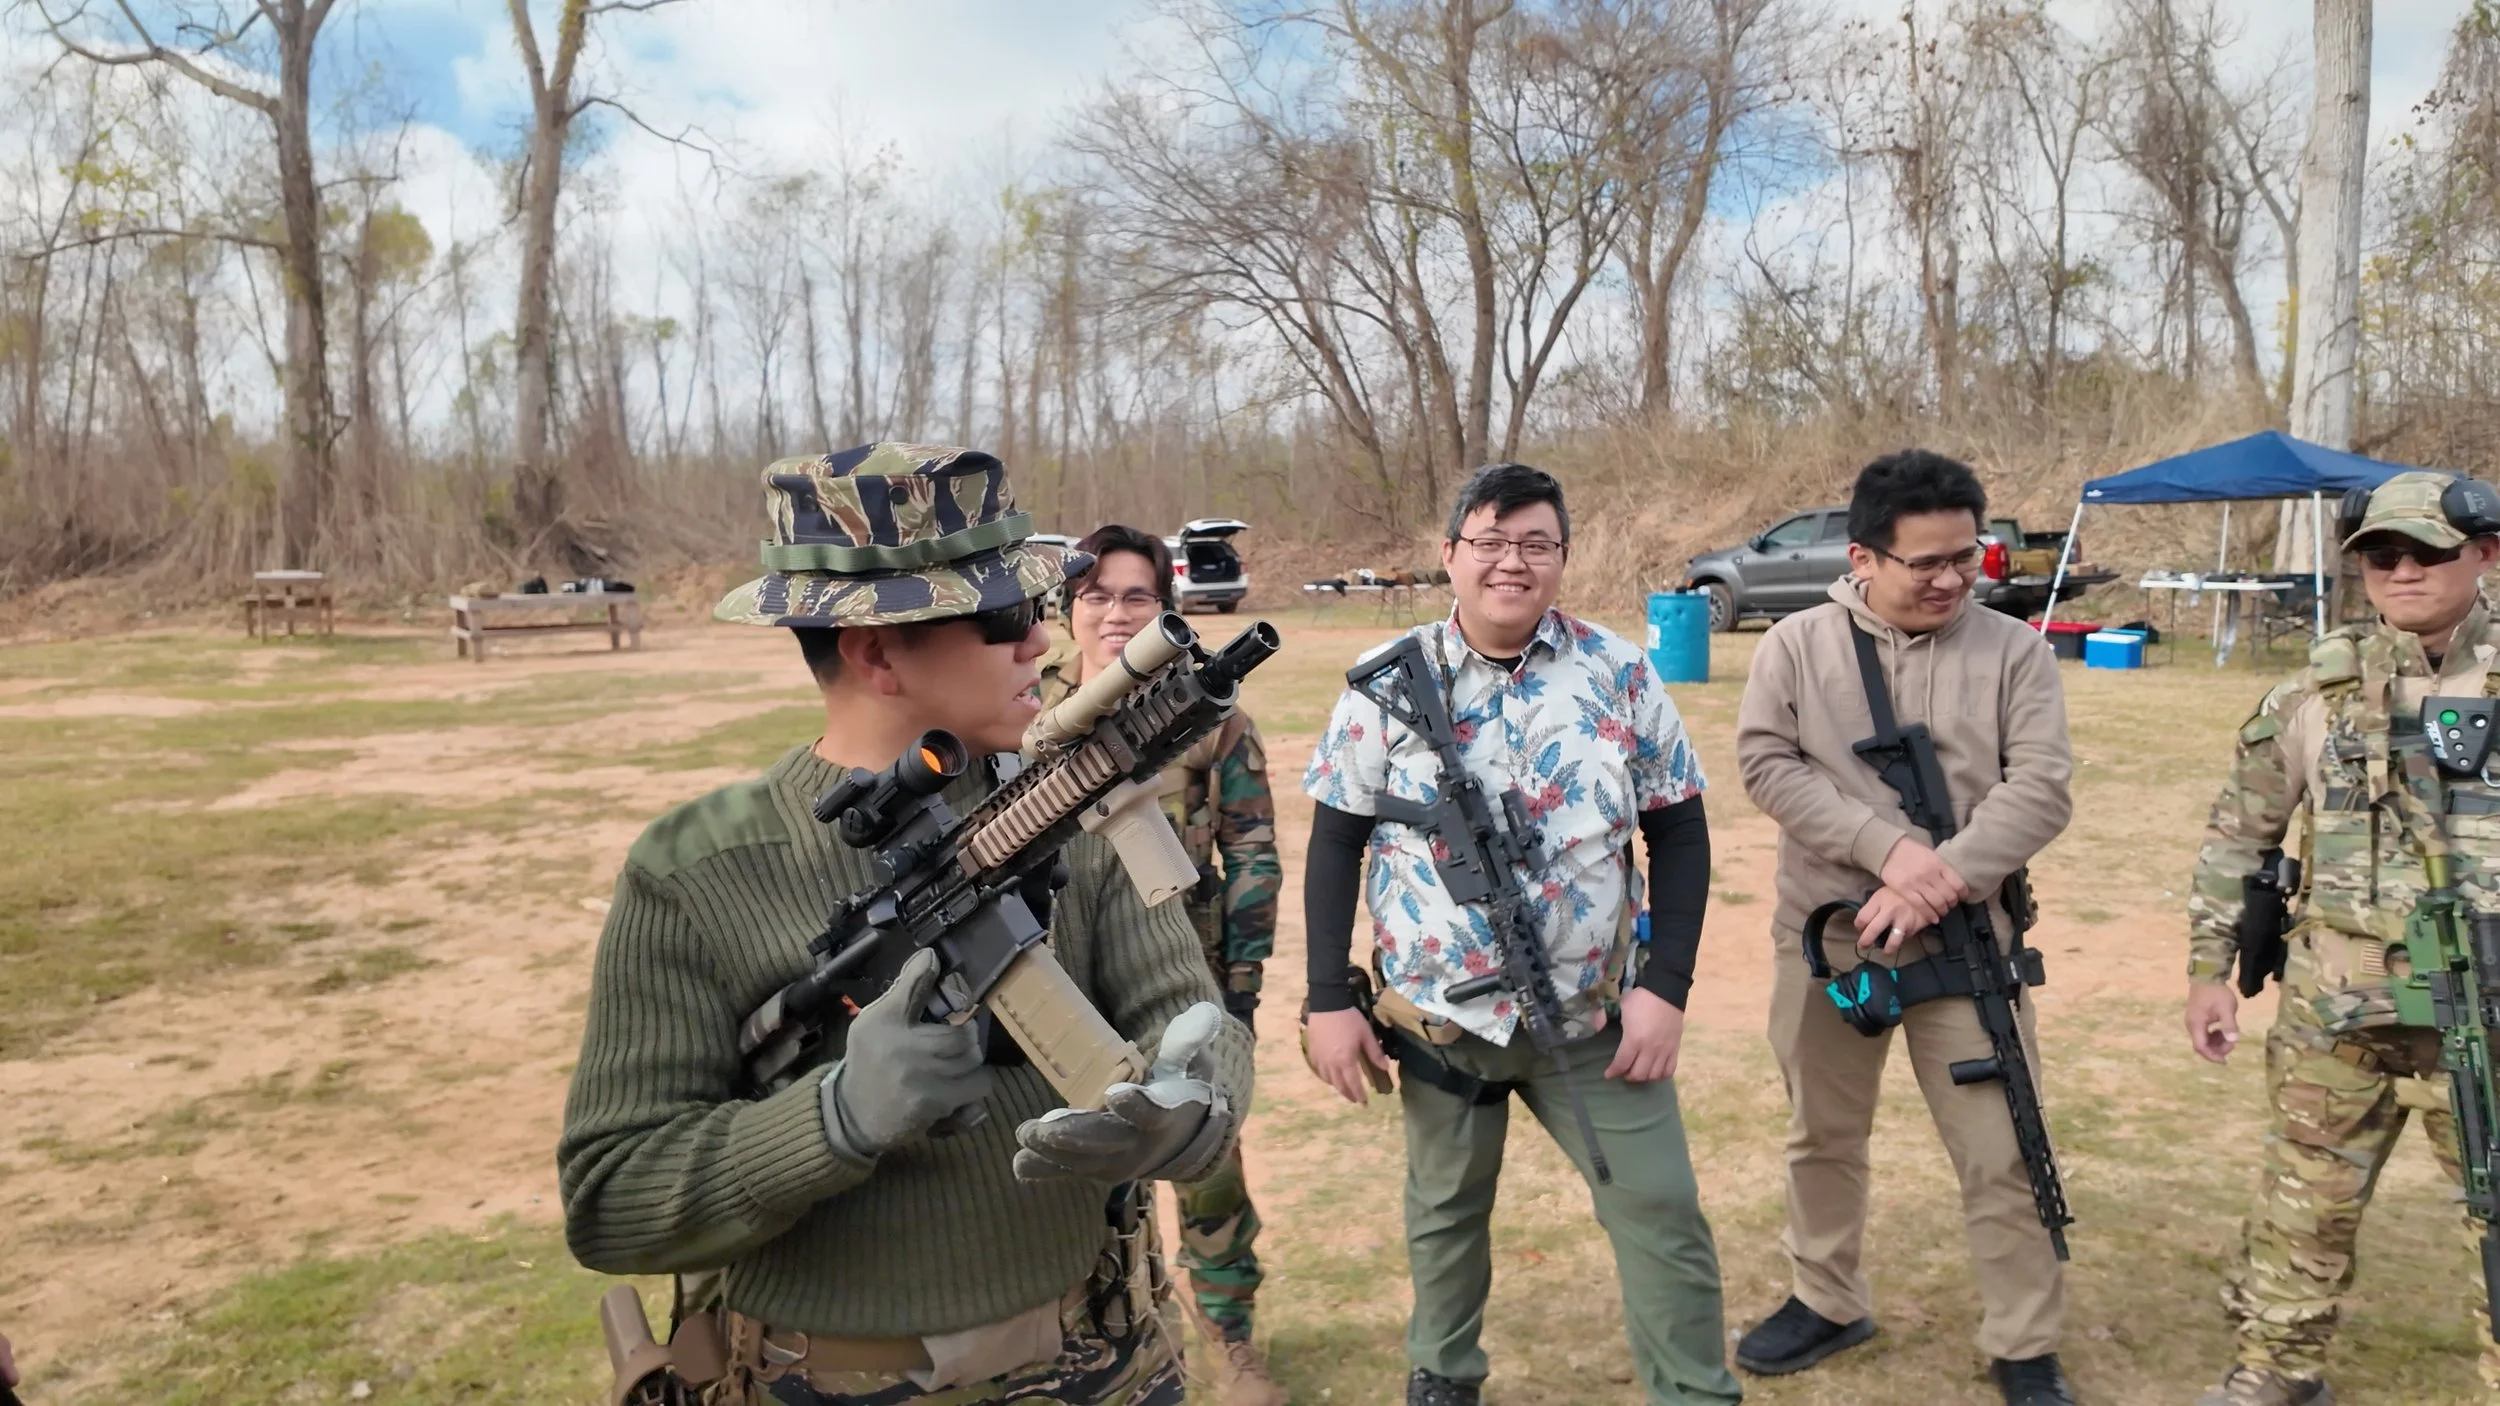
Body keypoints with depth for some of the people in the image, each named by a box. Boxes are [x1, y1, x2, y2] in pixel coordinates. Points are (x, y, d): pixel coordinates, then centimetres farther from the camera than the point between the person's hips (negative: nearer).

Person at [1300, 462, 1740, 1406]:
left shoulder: (1620, 674, -4)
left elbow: (1680, 833, 0)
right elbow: (1335, 845, -2)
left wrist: (1665, 987, -8)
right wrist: (1329, 1000, -5)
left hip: (1594, 1015, 0)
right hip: (1437, 1014, 0)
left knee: (1663, 1213, 5)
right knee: (1446, 1207, 19)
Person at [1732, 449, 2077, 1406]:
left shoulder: (2014, 651, -3)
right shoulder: (1797, 645, -2)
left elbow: (2041, 789, -10)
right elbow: (1766, 764, -10)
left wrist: (1940, 880, -21)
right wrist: (1888, 848, -21)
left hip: (1965, 945, -1)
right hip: (1825, 937, 1)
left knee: (2000, 1156, 4)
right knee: (1823, 1136, 17)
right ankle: (1827, 1302, 38)